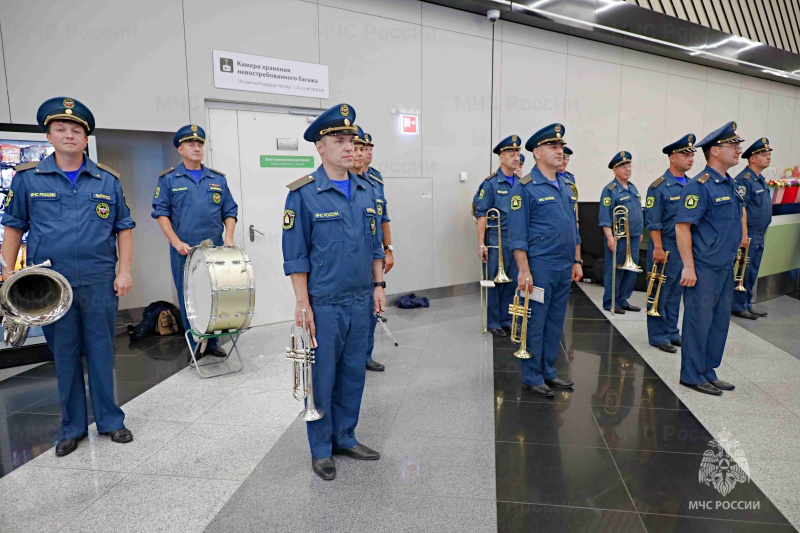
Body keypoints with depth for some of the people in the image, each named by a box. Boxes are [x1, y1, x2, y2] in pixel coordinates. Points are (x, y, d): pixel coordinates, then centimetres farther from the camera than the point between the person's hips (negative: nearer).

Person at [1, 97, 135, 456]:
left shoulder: (108, 180, 6)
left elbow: (124, 227, 8)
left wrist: (124, 271, 0)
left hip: (100, 281, 0)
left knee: (102, 351, 7)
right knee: (64, 355, 10)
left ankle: (110, 420, 21)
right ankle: (72, 427, 24)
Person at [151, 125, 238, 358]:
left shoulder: (218, 179, 11)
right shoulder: (168, 179, 4)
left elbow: (230, 211, 10)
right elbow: (161, 212, -1)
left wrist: (229, 237, -5)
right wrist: (176, 242, -12)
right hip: (184, 251, -2)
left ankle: (212, 342, 19)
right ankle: (195, 345, 17)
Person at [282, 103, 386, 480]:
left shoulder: (366, 191, 8)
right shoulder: (303, 193, -9)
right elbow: (295, 255, -10)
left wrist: (378, 286, 8)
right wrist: (303, 304, -12)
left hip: (360, 302, 6)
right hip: (324, 305, -5)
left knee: (353, 374, 16)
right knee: (322, 378, 8)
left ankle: (345, 439, 35)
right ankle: (321, 449, 26)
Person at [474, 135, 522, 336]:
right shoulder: (491, 183, -6)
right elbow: (481, 215, -9)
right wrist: (481, 244, -14)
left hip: (517, 241, 5)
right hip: (497, 242, -5)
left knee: (512, 283, 11)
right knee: (494, 282, 4)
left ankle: (507, 321, 24)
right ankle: (493, 322, 16)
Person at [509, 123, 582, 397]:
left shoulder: (565, 186, 13)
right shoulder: (525, 187, -10)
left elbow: (573, 227, 18)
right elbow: (517, 235, -13)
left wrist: (577, 261, 14)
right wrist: (524, 270, -18)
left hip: (565, 267, 8)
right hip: (539, 267, -7)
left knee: (555, 321, 15)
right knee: (535, 322, 2)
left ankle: (548, 371, 28)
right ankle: (532, 377, 15)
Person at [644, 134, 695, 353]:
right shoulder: (659, 187, -10)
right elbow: (653, 222, -13)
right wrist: (658, 248, -18)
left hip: (686, 248, 7)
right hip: (666, 248, -7)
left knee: (676, 293, 14)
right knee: (661, 294, 2)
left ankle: (672, 333, 25)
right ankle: (658, 336, 11)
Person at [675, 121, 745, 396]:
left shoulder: (730, 184, 12)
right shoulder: (700, 185, -15)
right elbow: (682, 226, -20)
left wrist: (740, 237, 20)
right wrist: (688, 267, -23)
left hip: (726, 267, 9)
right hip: (704, 269, -9)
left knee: (720, 320, 15)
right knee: (699, 321, 0)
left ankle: (708, 372, 27)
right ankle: (692, 376, 13)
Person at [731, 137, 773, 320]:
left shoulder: (760, 179, 15)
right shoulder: (743, 179, -15)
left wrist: (760, 235, 20)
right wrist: (743, 235, -23)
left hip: (759, 235, 9)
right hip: (748, 235, -9)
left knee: (752, 273, 15)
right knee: (743, 273, -1)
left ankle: (747, 304, 24)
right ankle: (738, 306, 8)